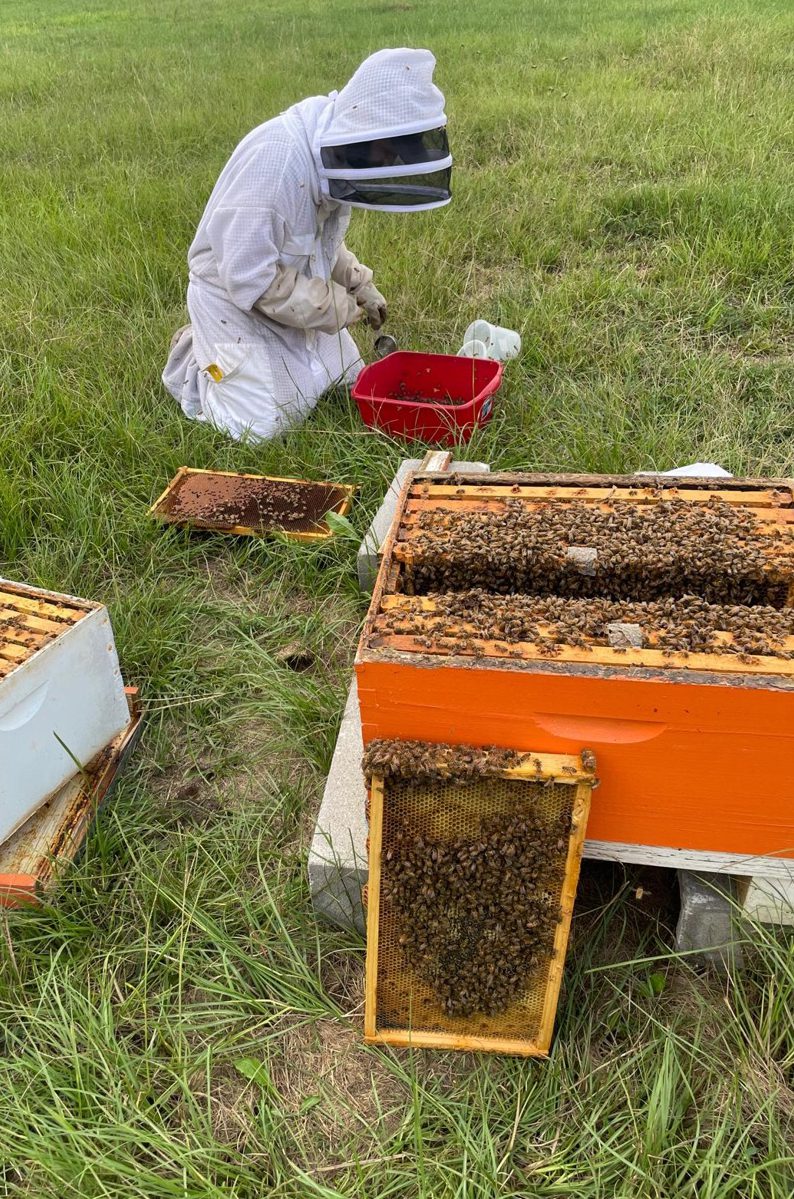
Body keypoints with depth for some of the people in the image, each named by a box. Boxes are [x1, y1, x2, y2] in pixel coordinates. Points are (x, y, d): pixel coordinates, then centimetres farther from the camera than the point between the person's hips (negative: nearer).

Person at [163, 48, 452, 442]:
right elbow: (247, 277, -32)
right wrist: (334, 308, -23)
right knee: (262, 428, -13)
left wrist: (359, 285, 0)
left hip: (297, 293, 8)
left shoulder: (333, 147, -6)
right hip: (235, 297, -8)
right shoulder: (276, 156, -32)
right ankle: (191, 360, 14)